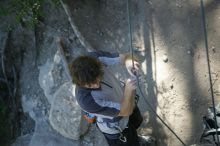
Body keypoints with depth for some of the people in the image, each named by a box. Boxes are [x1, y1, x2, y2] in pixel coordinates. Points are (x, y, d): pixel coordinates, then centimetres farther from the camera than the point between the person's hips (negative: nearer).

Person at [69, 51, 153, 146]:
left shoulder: (95, 58, -32)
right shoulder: (86, 99, -45)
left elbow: (124, 57, -20)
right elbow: (126, 111, -35)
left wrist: (128, 62, -44)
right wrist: (129, 90, -54)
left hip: (127, 103, 6)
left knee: (136, 123, 36)